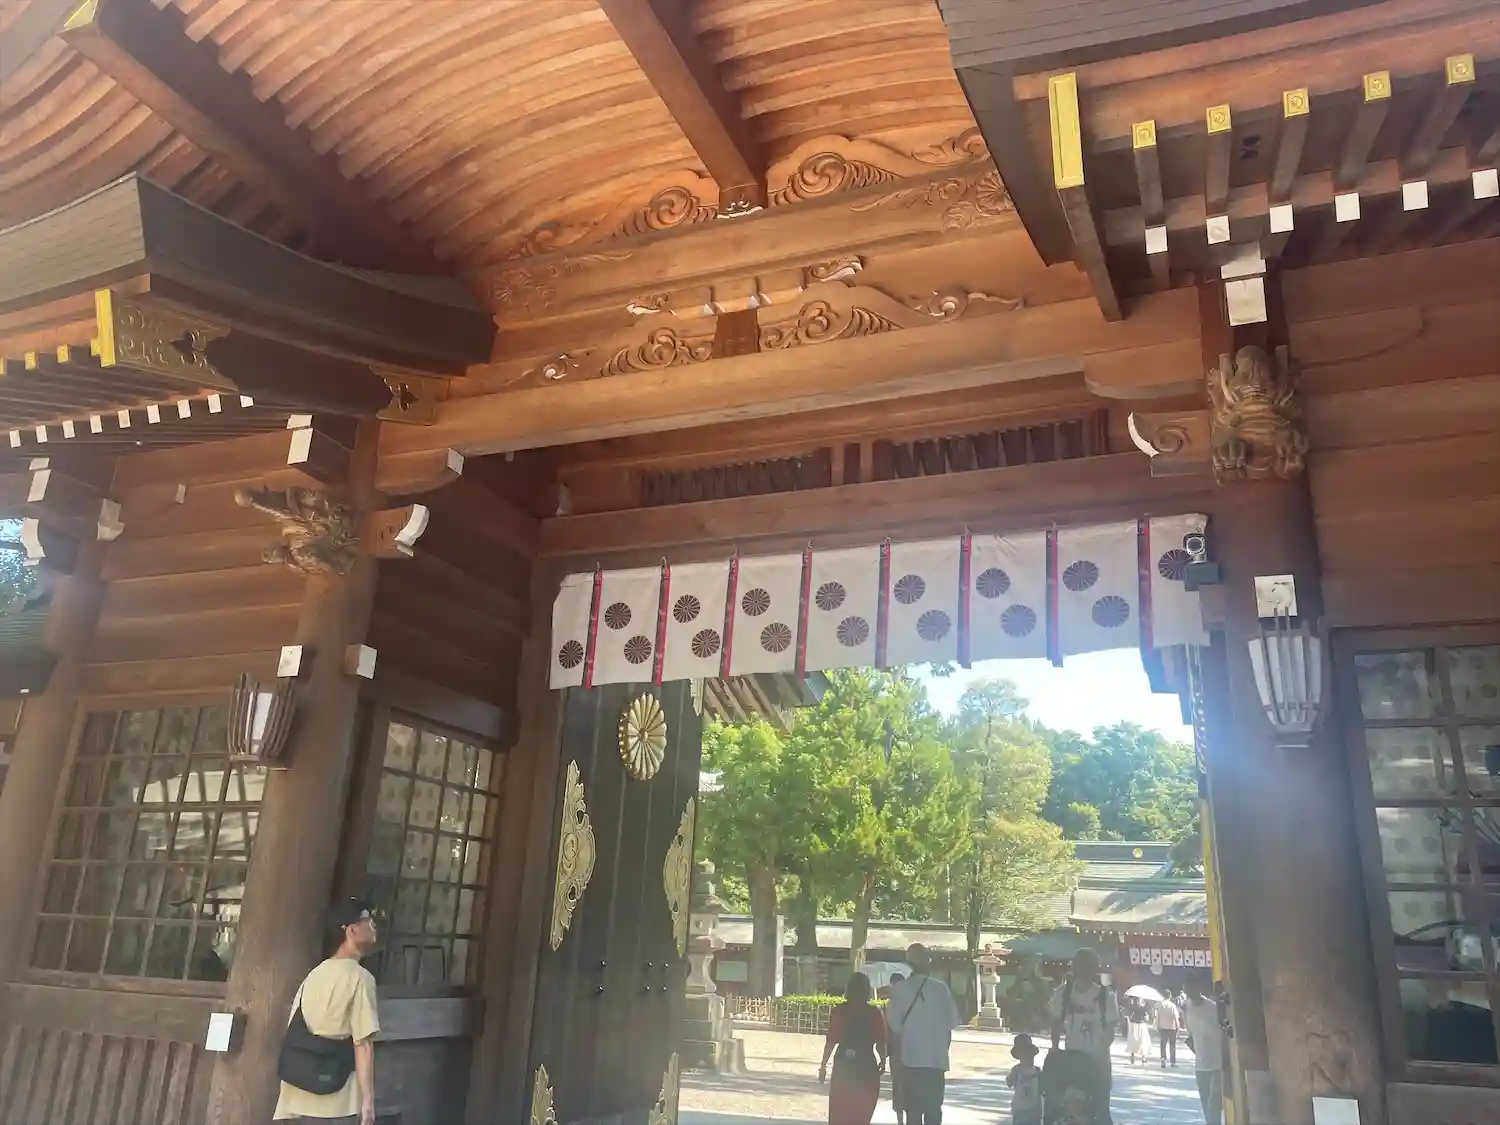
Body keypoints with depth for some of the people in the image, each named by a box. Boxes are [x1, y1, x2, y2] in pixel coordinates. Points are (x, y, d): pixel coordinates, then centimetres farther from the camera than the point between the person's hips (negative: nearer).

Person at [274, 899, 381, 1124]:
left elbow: (293, 1033, 14)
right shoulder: (359, 977, -12)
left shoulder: (314, 975, 11)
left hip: (304, 1097, 8)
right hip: (338, 1101, -8)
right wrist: (368, 1100, -13)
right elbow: (363, 1044, -16)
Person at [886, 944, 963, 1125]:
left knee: (913, 1110, 8)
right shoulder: (940, 988, -5)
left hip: (910, 1058, 0)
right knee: (933, 1110, 9)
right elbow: (950, 1024, 0)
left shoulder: (899, 989, -4)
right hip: (936, 1059, 0)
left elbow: (894, 1025, -1)